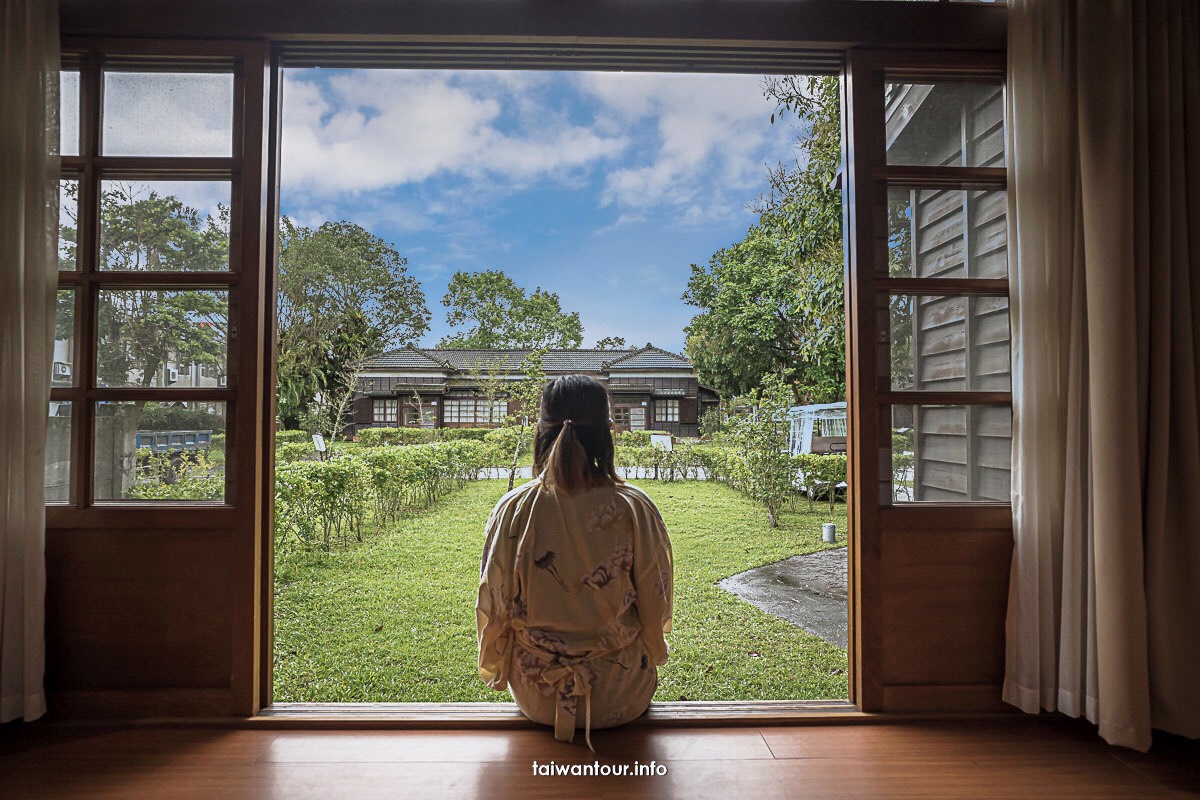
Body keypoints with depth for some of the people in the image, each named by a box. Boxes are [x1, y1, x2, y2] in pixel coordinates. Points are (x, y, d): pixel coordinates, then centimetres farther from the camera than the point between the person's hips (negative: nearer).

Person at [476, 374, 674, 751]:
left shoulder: (513, 509, -17)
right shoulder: (635, 508, -19)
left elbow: (494, 606, -7)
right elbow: (656, 606, -8)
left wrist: (495, 672, 13)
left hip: (537, 696, 1)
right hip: (621, 699, 0)